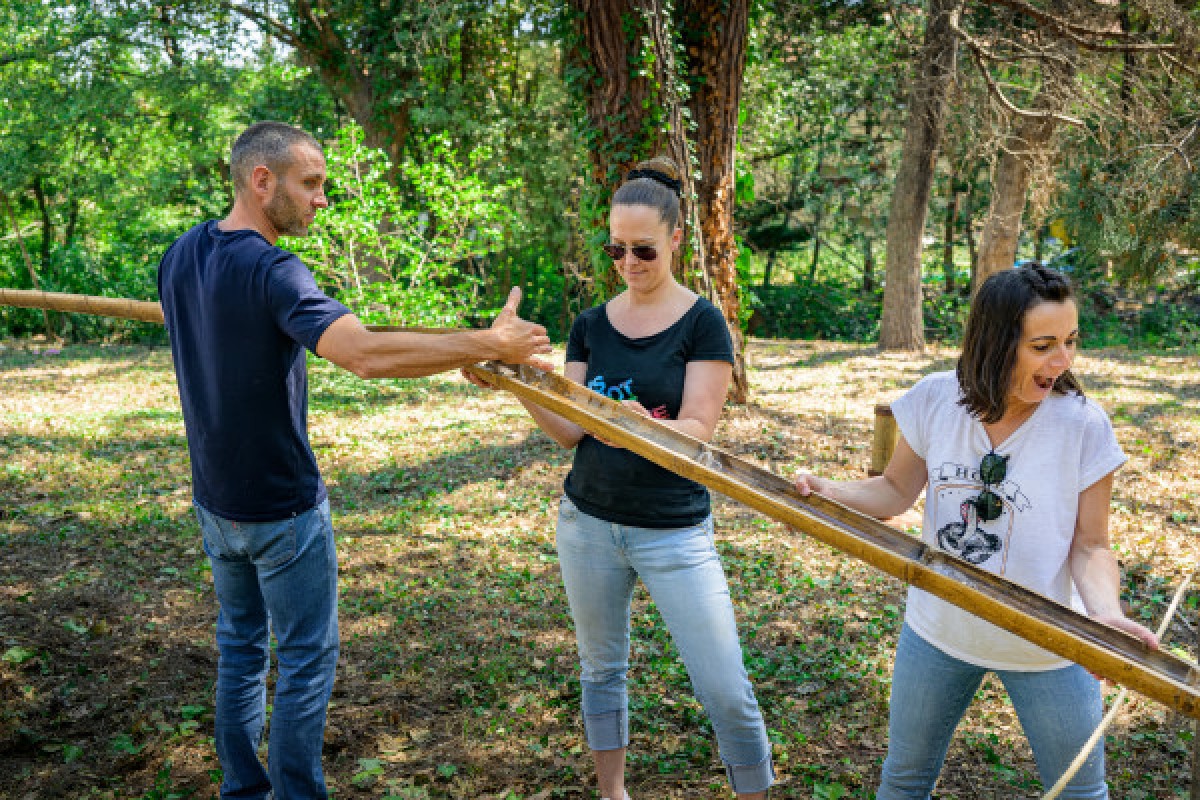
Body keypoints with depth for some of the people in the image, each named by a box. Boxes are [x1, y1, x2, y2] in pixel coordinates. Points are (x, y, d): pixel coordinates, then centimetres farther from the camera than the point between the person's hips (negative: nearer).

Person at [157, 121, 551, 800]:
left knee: (240, 647, 20)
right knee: (306, 660, 6)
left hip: (215, 501, 8)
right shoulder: (271, 272, -25)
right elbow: (367, 355, -40)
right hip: (283, 508, -8)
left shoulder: (181, 256, 1)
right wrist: (490, 344, -37)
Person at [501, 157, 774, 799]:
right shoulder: (591, 325, 4)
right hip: (589, 522, 4)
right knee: (601, 669, 17)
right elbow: (571, 430, 0)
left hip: (674, 529, -4)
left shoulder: (702, 322, -7)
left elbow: (698, 429, -14)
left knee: (726, 692, -4)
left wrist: (644, 424, -34)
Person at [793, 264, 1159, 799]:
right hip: (937, 633, 2)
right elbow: (896, 491, 0)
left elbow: (1089, 547, -11)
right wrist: (827, 492, -18)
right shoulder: (935, 400, -12)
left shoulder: (1083, 425, -18)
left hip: (1045, 649, -2)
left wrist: (1106, 613, -30)